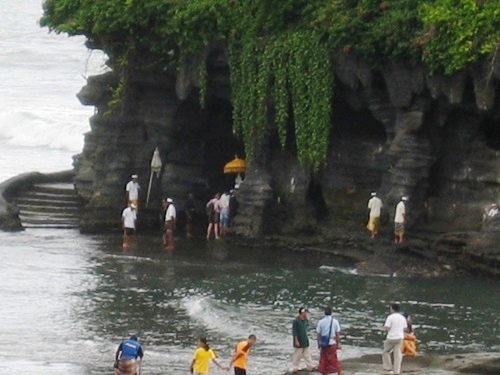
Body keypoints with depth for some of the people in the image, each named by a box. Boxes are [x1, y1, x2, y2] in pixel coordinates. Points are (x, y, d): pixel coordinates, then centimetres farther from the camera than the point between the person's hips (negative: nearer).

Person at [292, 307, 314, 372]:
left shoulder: (306, 321, 4)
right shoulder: (296, 321, -17)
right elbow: (294, 332, -17)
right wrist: (296, 341, -19)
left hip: (305, 342, 7)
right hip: (299, 342, -7)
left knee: (307, 355, 9)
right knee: (297, 355, 3)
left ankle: (309, 367, 15)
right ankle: (295, 367, 12)